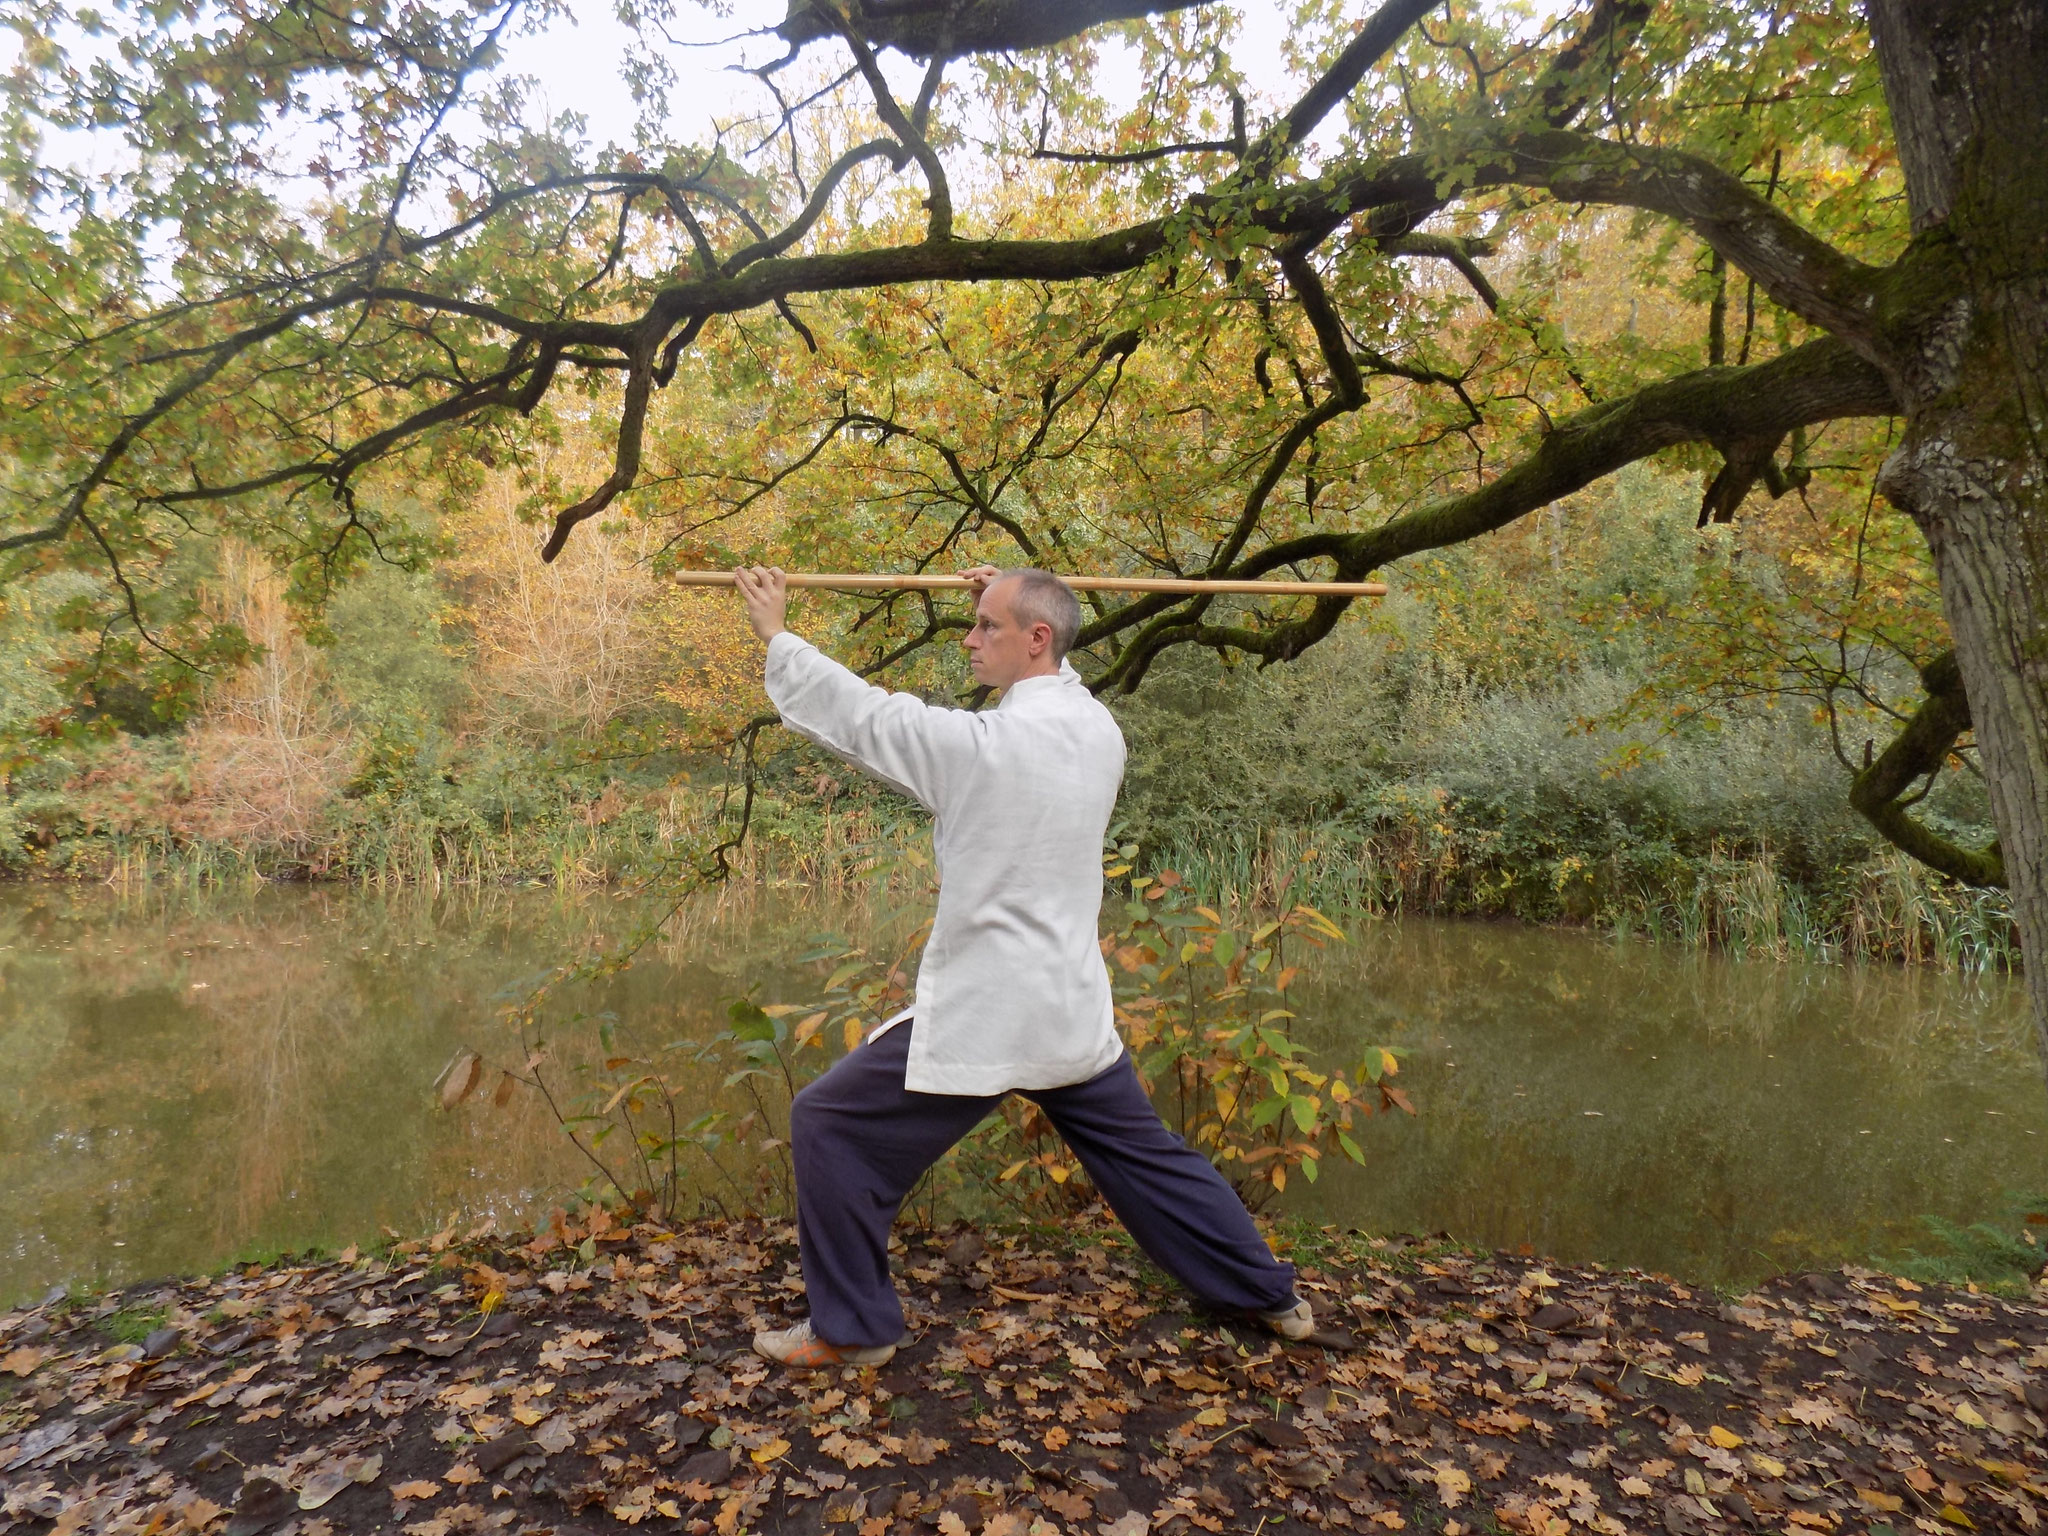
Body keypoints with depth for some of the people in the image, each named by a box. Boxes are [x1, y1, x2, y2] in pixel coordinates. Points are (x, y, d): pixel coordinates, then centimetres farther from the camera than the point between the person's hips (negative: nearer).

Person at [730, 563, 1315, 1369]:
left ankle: (851, 1328, 18)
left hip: (982, 1015, -7)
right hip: (1073, 1011, 8)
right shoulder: (1097, 728, 1)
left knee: (829, 1124, 7)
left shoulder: (983, 744, -19)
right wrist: (1010, 600, 20)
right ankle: (1269, 1294, 36)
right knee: (1142, 1152, 24)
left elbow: (861, 715, -11)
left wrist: (777, 636, 3)